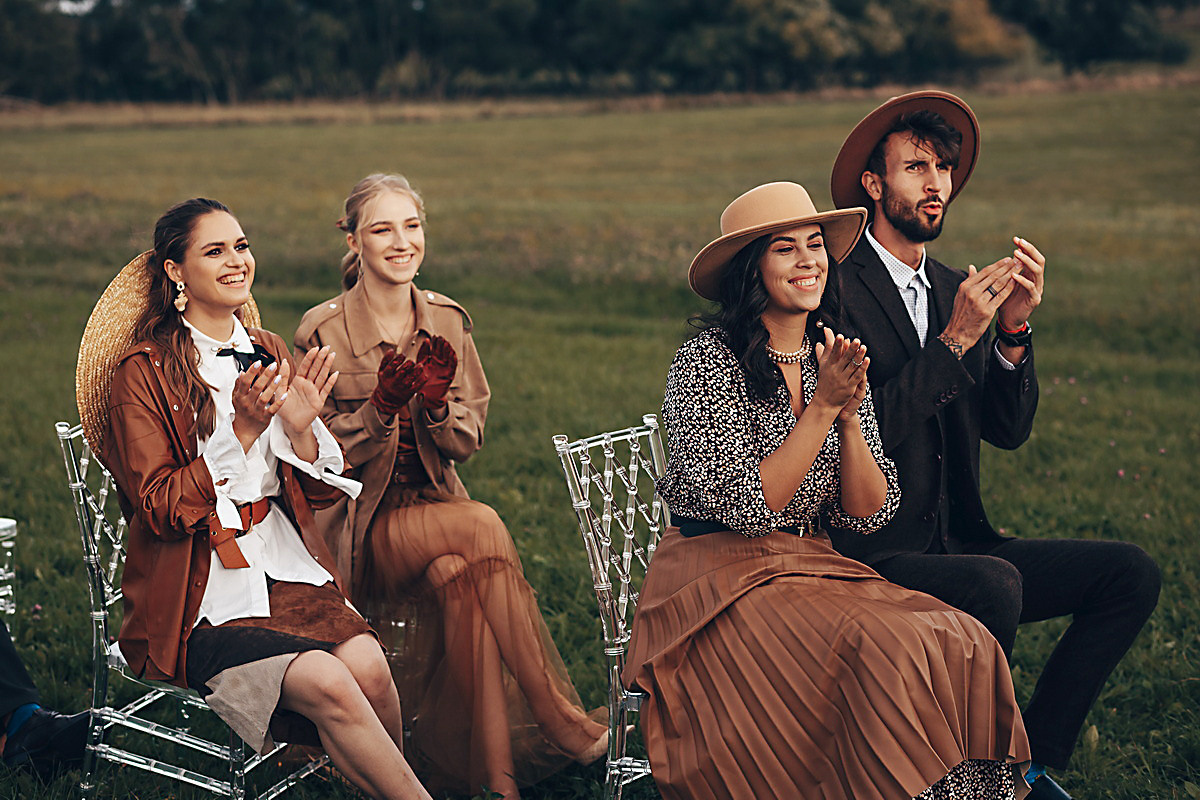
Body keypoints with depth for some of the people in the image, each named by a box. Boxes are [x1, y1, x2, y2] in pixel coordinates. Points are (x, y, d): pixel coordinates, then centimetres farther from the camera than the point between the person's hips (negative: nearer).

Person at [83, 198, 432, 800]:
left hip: (285, 564, 5)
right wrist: (241, 431, -18)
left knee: (368, 665, -26)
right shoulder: (144, 371, -3)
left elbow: (321, 491, 13)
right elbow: (159, 508, -9)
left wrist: (300, 429, -9)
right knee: (328, 683, -29)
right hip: (199, 594, -4)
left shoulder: (269, 354, 13)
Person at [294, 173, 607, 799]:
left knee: (461, 573, -30)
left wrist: (436, 405, -18)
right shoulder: (325, 330, -7)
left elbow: (468, 442, 3)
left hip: (434, 503, 4)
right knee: (483, 528, -29)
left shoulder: (446, 320, 6)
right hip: (362, 520, -3)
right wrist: (381, 408, -24)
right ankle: (560, 722, -20)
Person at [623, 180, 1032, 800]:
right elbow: (746, 506, -17)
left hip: (815, 569, 6)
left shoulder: (835, 363, 9)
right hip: (720, 578, -6)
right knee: (880, 653, -29)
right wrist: (822, 408, -19)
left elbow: (868, 513, 4)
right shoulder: (707, 364, -10)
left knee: (962, 647, -19)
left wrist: (850, 416, -12)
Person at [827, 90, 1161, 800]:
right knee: (993, 584, -34)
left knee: (1131, 573, -7)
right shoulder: (838, 288, -9)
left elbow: (1008, 429, 7)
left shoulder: (953, 290, 14)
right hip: (869, 550, -7)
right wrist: (957, 338, -20)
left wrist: (1014, 327, -8)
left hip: (956, 541, 7)